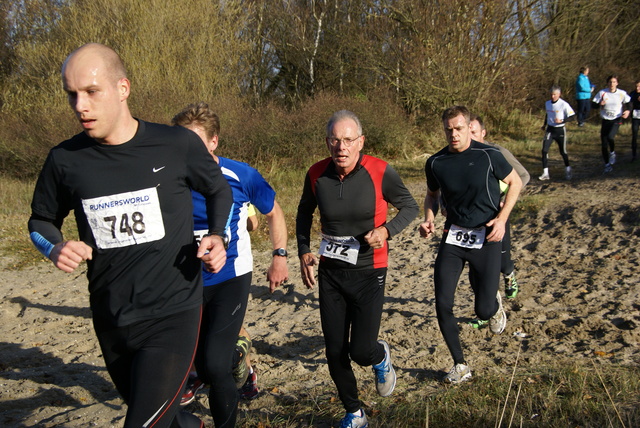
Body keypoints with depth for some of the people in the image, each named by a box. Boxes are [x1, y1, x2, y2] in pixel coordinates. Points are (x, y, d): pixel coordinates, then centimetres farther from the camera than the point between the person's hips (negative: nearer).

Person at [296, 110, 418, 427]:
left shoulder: (380, 172, -17)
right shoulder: (316, 174, -7)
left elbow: (409, 206, -2)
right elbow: (305, 212, 13)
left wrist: (387, 230, -20)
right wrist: (304, 252, 3)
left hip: (368, 273, -3)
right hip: (330, 272, 3)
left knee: (361, 351, -6)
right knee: (335, 351, 7)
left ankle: (381, 357, 34)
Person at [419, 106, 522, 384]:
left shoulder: (488, 155, -11)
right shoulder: (436, 163, -2)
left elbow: (515, 182, 3)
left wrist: (502, 218, -9)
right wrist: (429, 220, -3)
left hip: (486, 237, -3)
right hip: (453, 236, 3)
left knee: (484, 311, -5)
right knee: (443, 304, -6)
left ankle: (494, 304, 36)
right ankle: (460, 366, 14)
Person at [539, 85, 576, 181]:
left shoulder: (564, 104, -15)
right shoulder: (547, 104, 4)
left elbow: (572, 116, -14)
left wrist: (562, 121, -26)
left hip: (560, 130, -4)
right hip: (549, 129, 4)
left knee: (563, 151, 6)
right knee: (544, 150, -9)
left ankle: (568, 170, 30)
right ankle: (545, 173, -5)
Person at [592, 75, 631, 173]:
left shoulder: (622, 94, -4)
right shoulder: (602, 93, -4)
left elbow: (628, 102, 12)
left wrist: (627, 111, -7)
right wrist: (600, 104, -22)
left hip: (616, 120, -2)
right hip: (605, 120, 2)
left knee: (610, 136, -28)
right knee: (604, 144, 1)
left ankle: (612, 153, 3)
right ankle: (607, 164, 18)